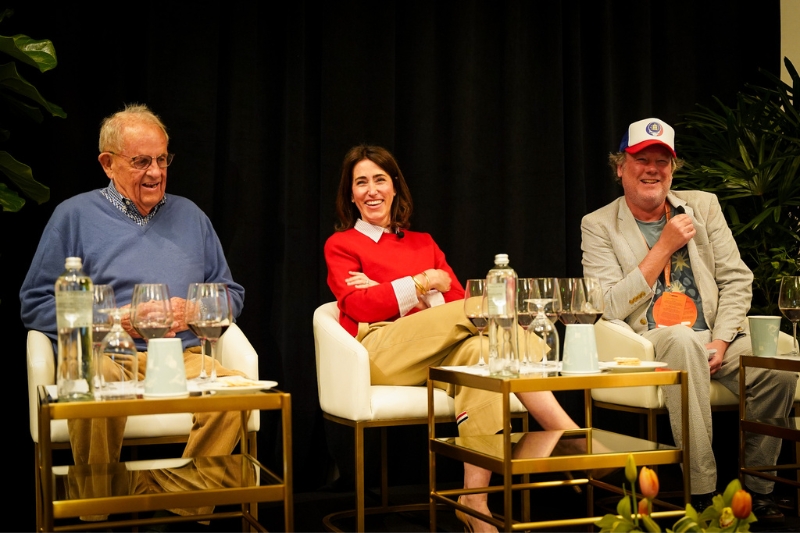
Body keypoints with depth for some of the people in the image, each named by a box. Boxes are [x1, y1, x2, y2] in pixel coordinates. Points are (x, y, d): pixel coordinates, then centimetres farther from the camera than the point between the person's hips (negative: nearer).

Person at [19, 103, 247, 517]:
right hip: (104, 356, -2)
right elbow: (35, 304, 6)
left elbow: (231, 293, 23)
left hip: (183, 358, 3)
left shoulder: (189, 216, 23)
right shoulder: (75, 215, 13)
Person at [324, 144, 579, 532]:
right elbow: (361, 306, -2)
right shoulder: (340, 245, 17)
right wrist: (426, 282, -3)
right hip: (377, 351, -4)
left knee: (475, 347, -35)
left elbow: (457, 299, 10)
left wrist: (385, 293, -1)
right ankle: (575, 440, -35)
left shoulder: (423, 244, 28)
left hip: (436, 356, 4)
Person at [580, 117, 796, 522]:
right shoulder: (598, 226, 2)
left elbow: (737, 279, 8)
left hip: (712, 340, 4)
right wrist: (664, 247, -11)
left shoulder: (703, 206, 13)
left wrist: (721, 341, -7)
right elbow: (610, 308, -9)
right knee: (683, 341, -37)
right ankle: (702, 494, -31)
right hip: (645, 344, -4)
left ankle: (758, 489, -3)